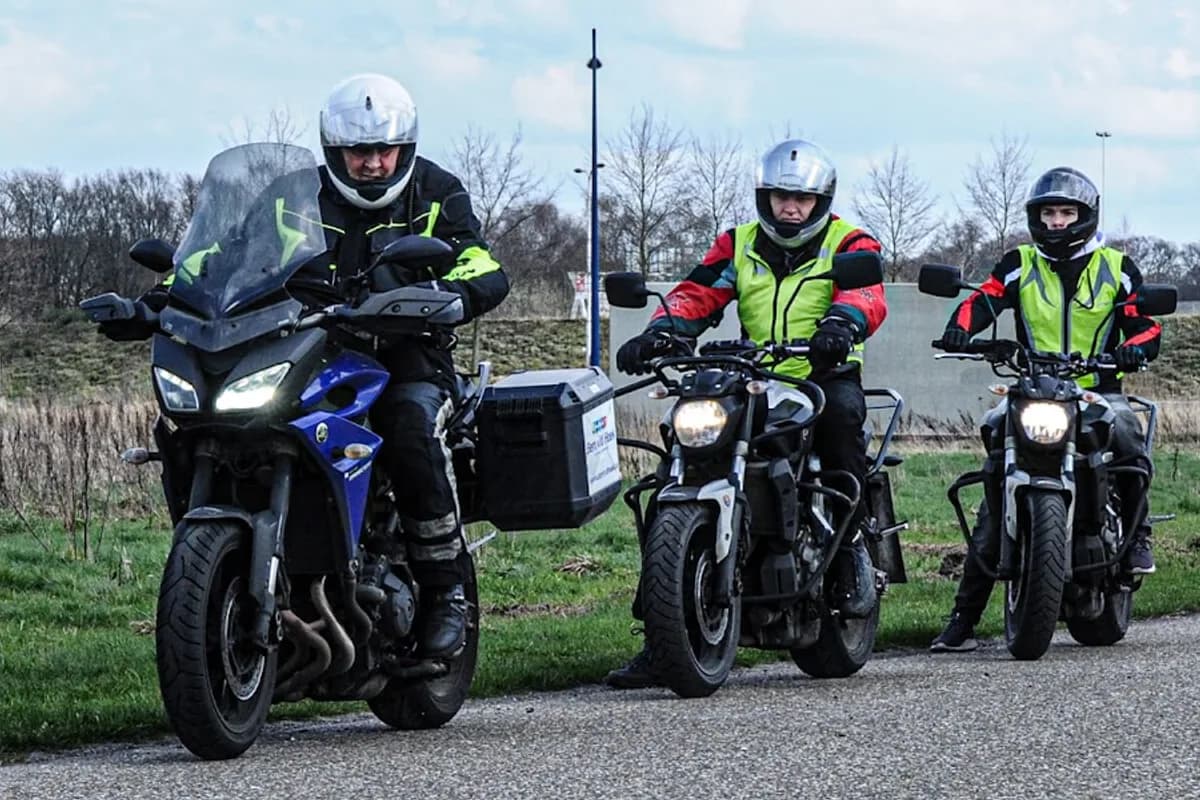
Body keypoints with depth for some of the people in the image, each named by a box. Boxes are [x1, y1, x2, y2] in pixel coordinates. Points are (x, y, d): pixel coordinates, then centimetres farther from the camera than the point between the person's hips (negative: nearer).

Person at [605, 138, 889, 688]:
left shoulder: (848, 244, 6)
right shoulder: (739, 246, 17)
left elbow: (867, 293, -15)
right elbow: (698, 293, 4)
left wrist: (842, 323, -39)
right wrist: (658, 332, -17)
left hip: (826, 375, -3)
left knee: (841, 409, -39)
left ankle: (852, 540, -20)